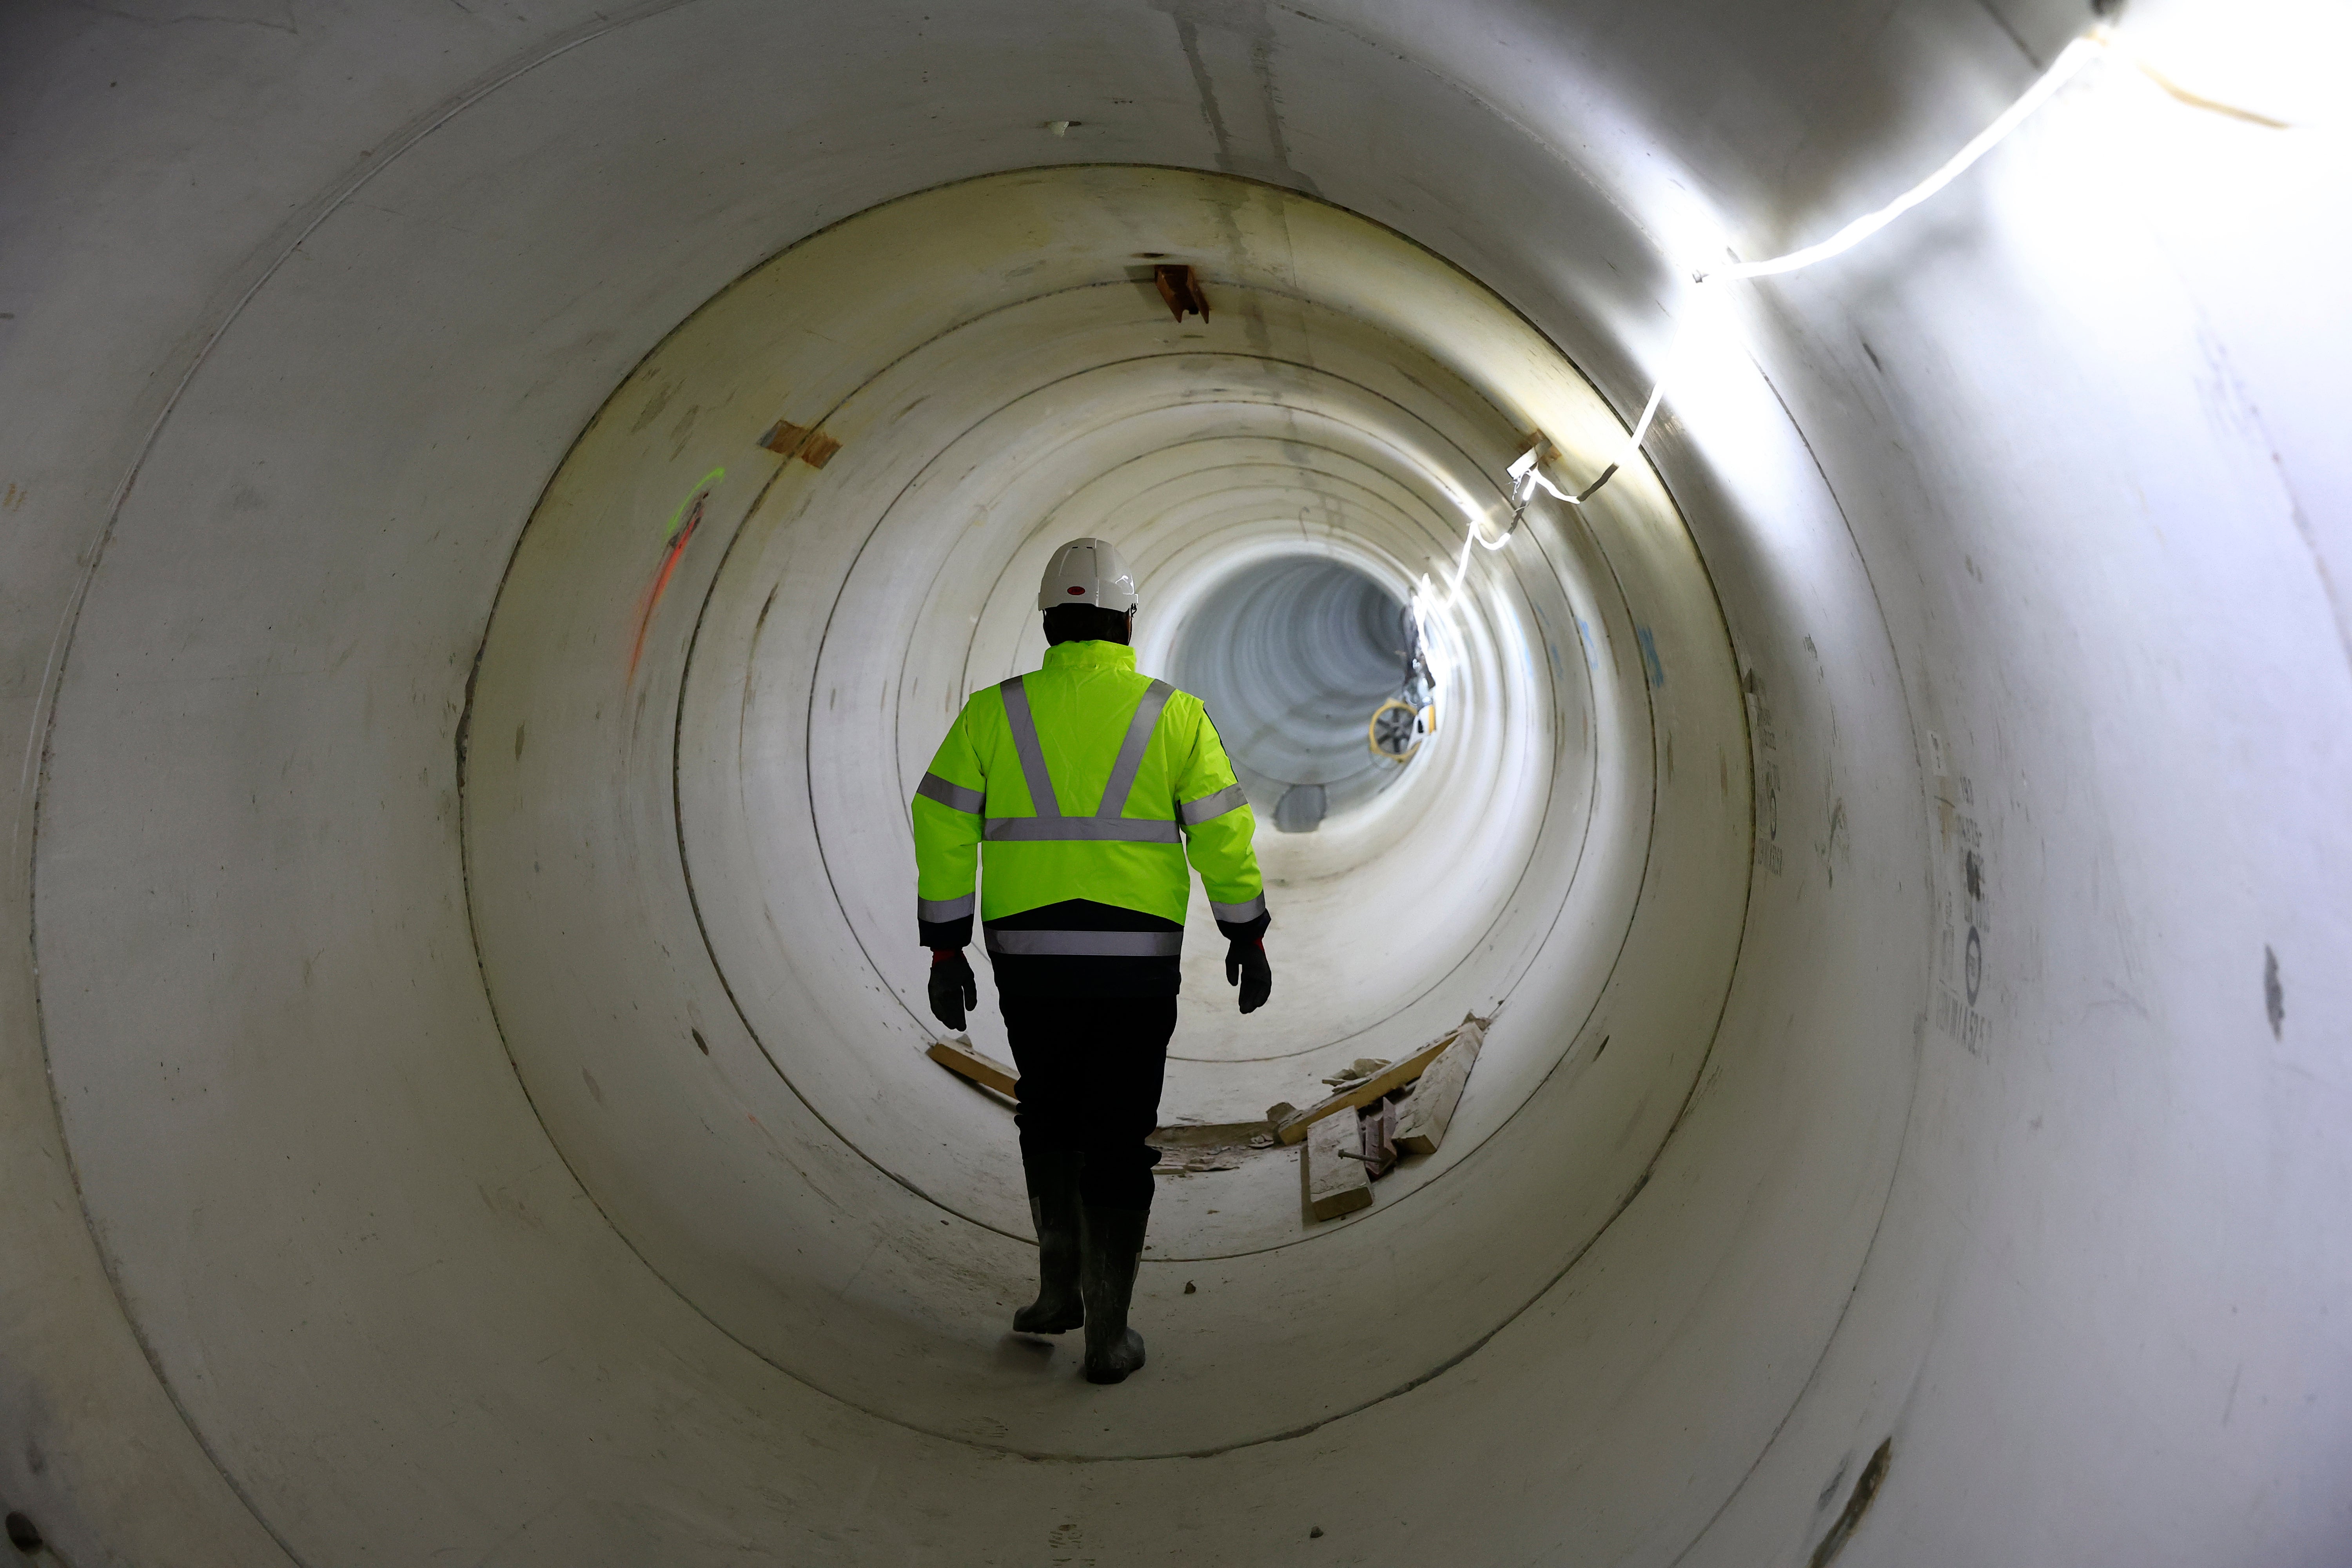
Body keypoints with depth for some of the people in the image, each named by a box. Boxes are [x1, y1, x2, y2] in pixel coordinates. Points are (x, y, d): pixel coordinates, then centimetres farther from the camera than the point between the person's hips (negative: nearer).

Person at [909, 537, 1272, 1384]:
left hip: (1030, 955, 1)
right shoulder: (1174, 714, -1)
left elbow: (944, 828, -1)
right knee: (1117, 1139, 8)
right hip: (1137, 958, -1)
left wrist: (946, 950, 3)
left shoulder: (992, 712, 2)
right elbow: (1222, 832, -2)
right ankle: (1107, 1335, 14)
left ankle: (1060, 1287, 24)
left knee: (1049, 1117, 24)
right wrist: (1247, 936, 8)